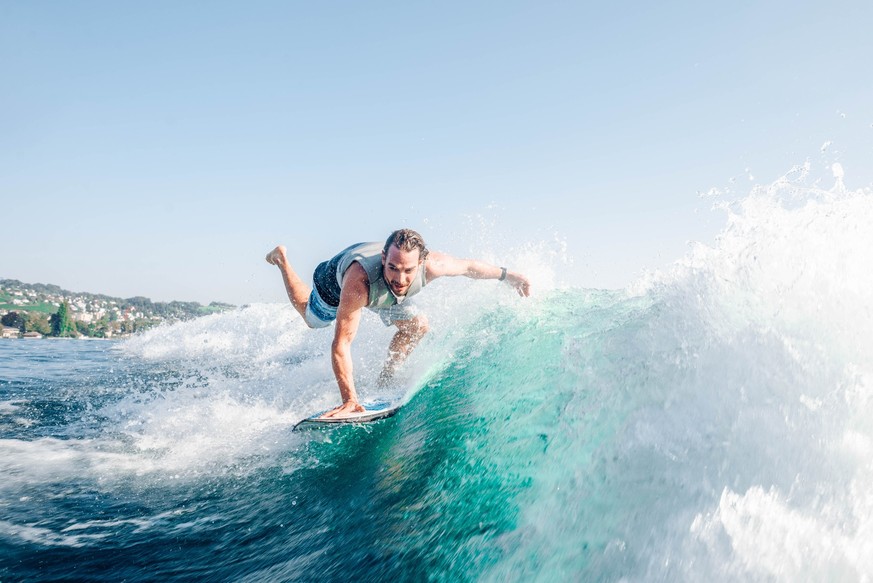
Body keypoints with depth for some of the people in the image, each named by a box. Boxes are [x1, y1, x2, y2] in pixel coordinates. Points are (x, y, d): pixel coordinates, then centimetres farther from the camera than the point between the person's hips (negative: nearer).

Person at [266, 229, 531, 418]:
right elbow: (341, 344, -48)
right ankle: (282, 259, 47)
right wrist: (349, 400, -52)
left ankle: (384, 379, 20)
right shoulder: (359, 284, -53)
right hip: (335, 282, -3)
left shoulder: (431, 265, -41)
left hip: (381, 289, 3)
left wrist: (507, 274, -6)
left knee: (417, 326, -3)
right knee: (311, 318, 25)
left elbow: (469, 266, -19)